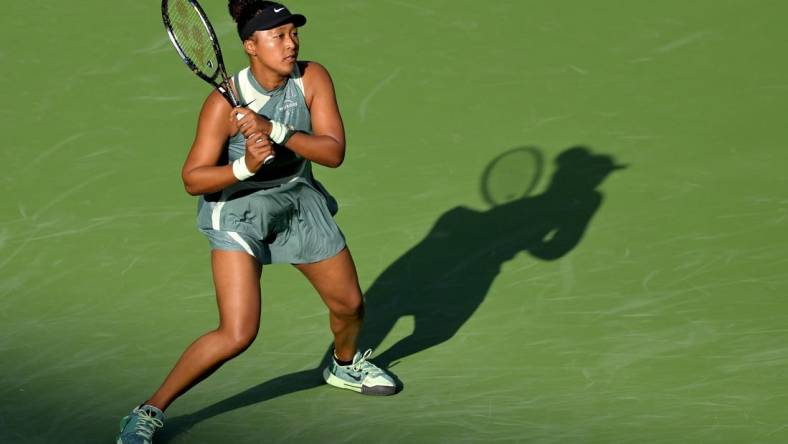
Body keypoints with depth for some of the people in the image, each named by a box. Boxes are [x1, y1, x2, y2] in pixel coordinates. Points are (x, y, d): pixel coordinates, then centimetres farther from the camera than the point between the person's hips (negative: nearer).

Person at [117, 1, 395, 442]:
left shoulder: (313, 78, -15)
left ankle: (346, 366, 53)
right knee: (237, 335, -19)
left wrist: (274, 131, -36)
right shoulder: (224, 102, -25)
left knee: (350, 304, 18)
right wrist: (245, 166, -40)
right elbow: (193, 179, -23)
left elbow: (334, 151, -23)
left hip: (299, 200, 5)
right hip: (239, 211, -5)